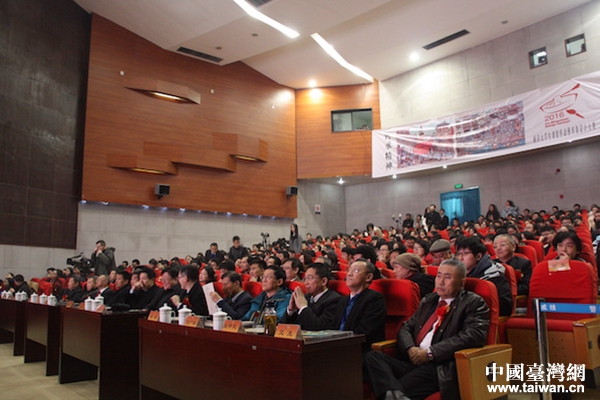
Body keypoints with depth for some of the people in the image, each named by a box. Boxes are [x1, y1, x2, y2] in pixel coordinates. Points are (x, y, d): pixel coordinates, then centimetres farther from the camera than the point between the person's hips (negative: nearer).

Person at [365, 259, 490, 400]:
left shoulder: (473, 303, 3)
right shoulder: (428, 300, 23)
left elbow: (474, 335, -14)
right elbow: (406, 328, 21)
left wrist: (431, 352, -17)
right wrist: (410, 348, -4)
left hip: (442, 367, -8)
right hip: (414, 361, 8)